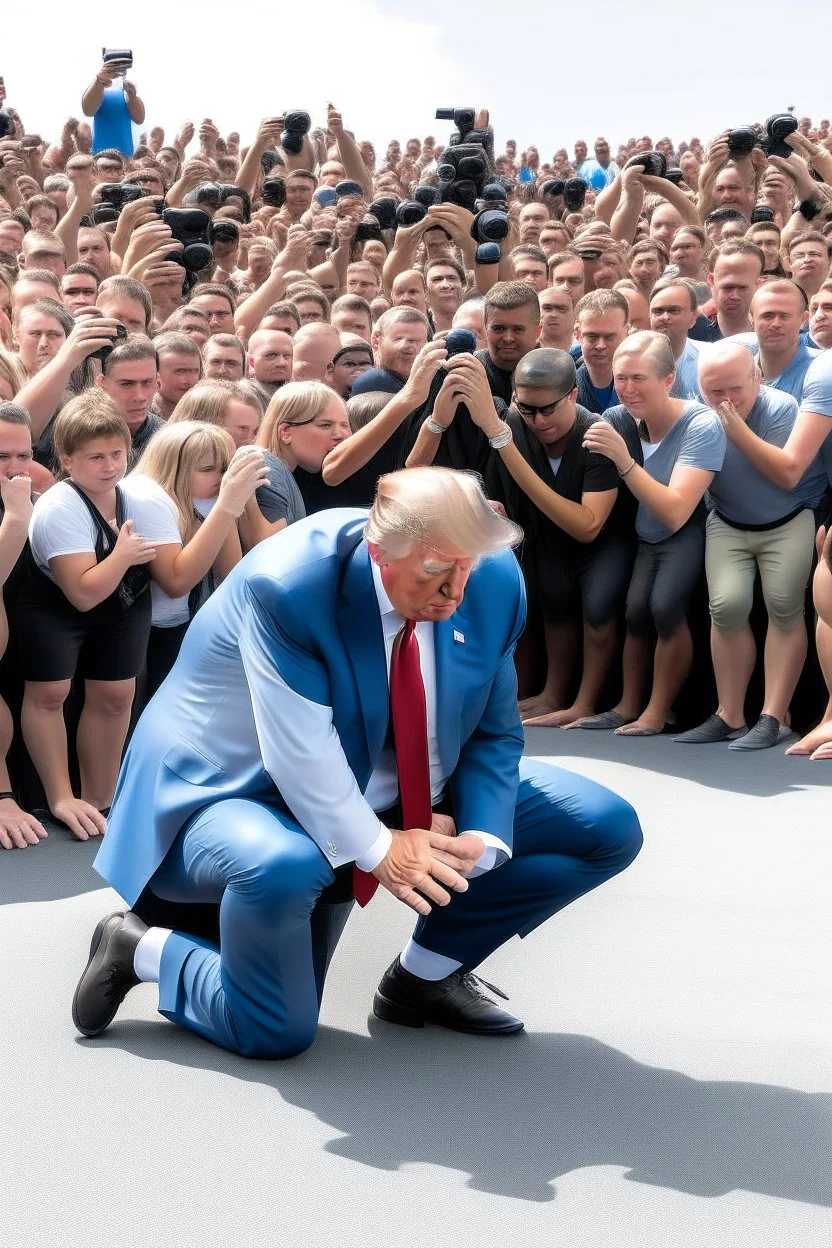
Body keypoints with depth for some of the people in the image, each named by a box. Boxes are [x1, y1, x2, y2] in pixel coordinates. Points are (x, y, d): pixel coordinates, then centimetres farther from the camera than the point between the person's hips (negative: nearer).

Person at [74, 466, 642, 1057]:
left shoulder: (493, 580, -12)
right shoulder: (289, 587, -30)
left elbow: (494, 734, -1)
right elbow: (300, 752, -29)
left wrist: (481, 839, -16)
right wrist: (375, 848, -26)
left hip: (405, 800, 7)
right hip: (247, 794, -6)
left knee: (609, 829, -1)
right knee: (282, 870, -44)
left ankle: (426, 973, 11)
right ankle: (144, 948, -10)